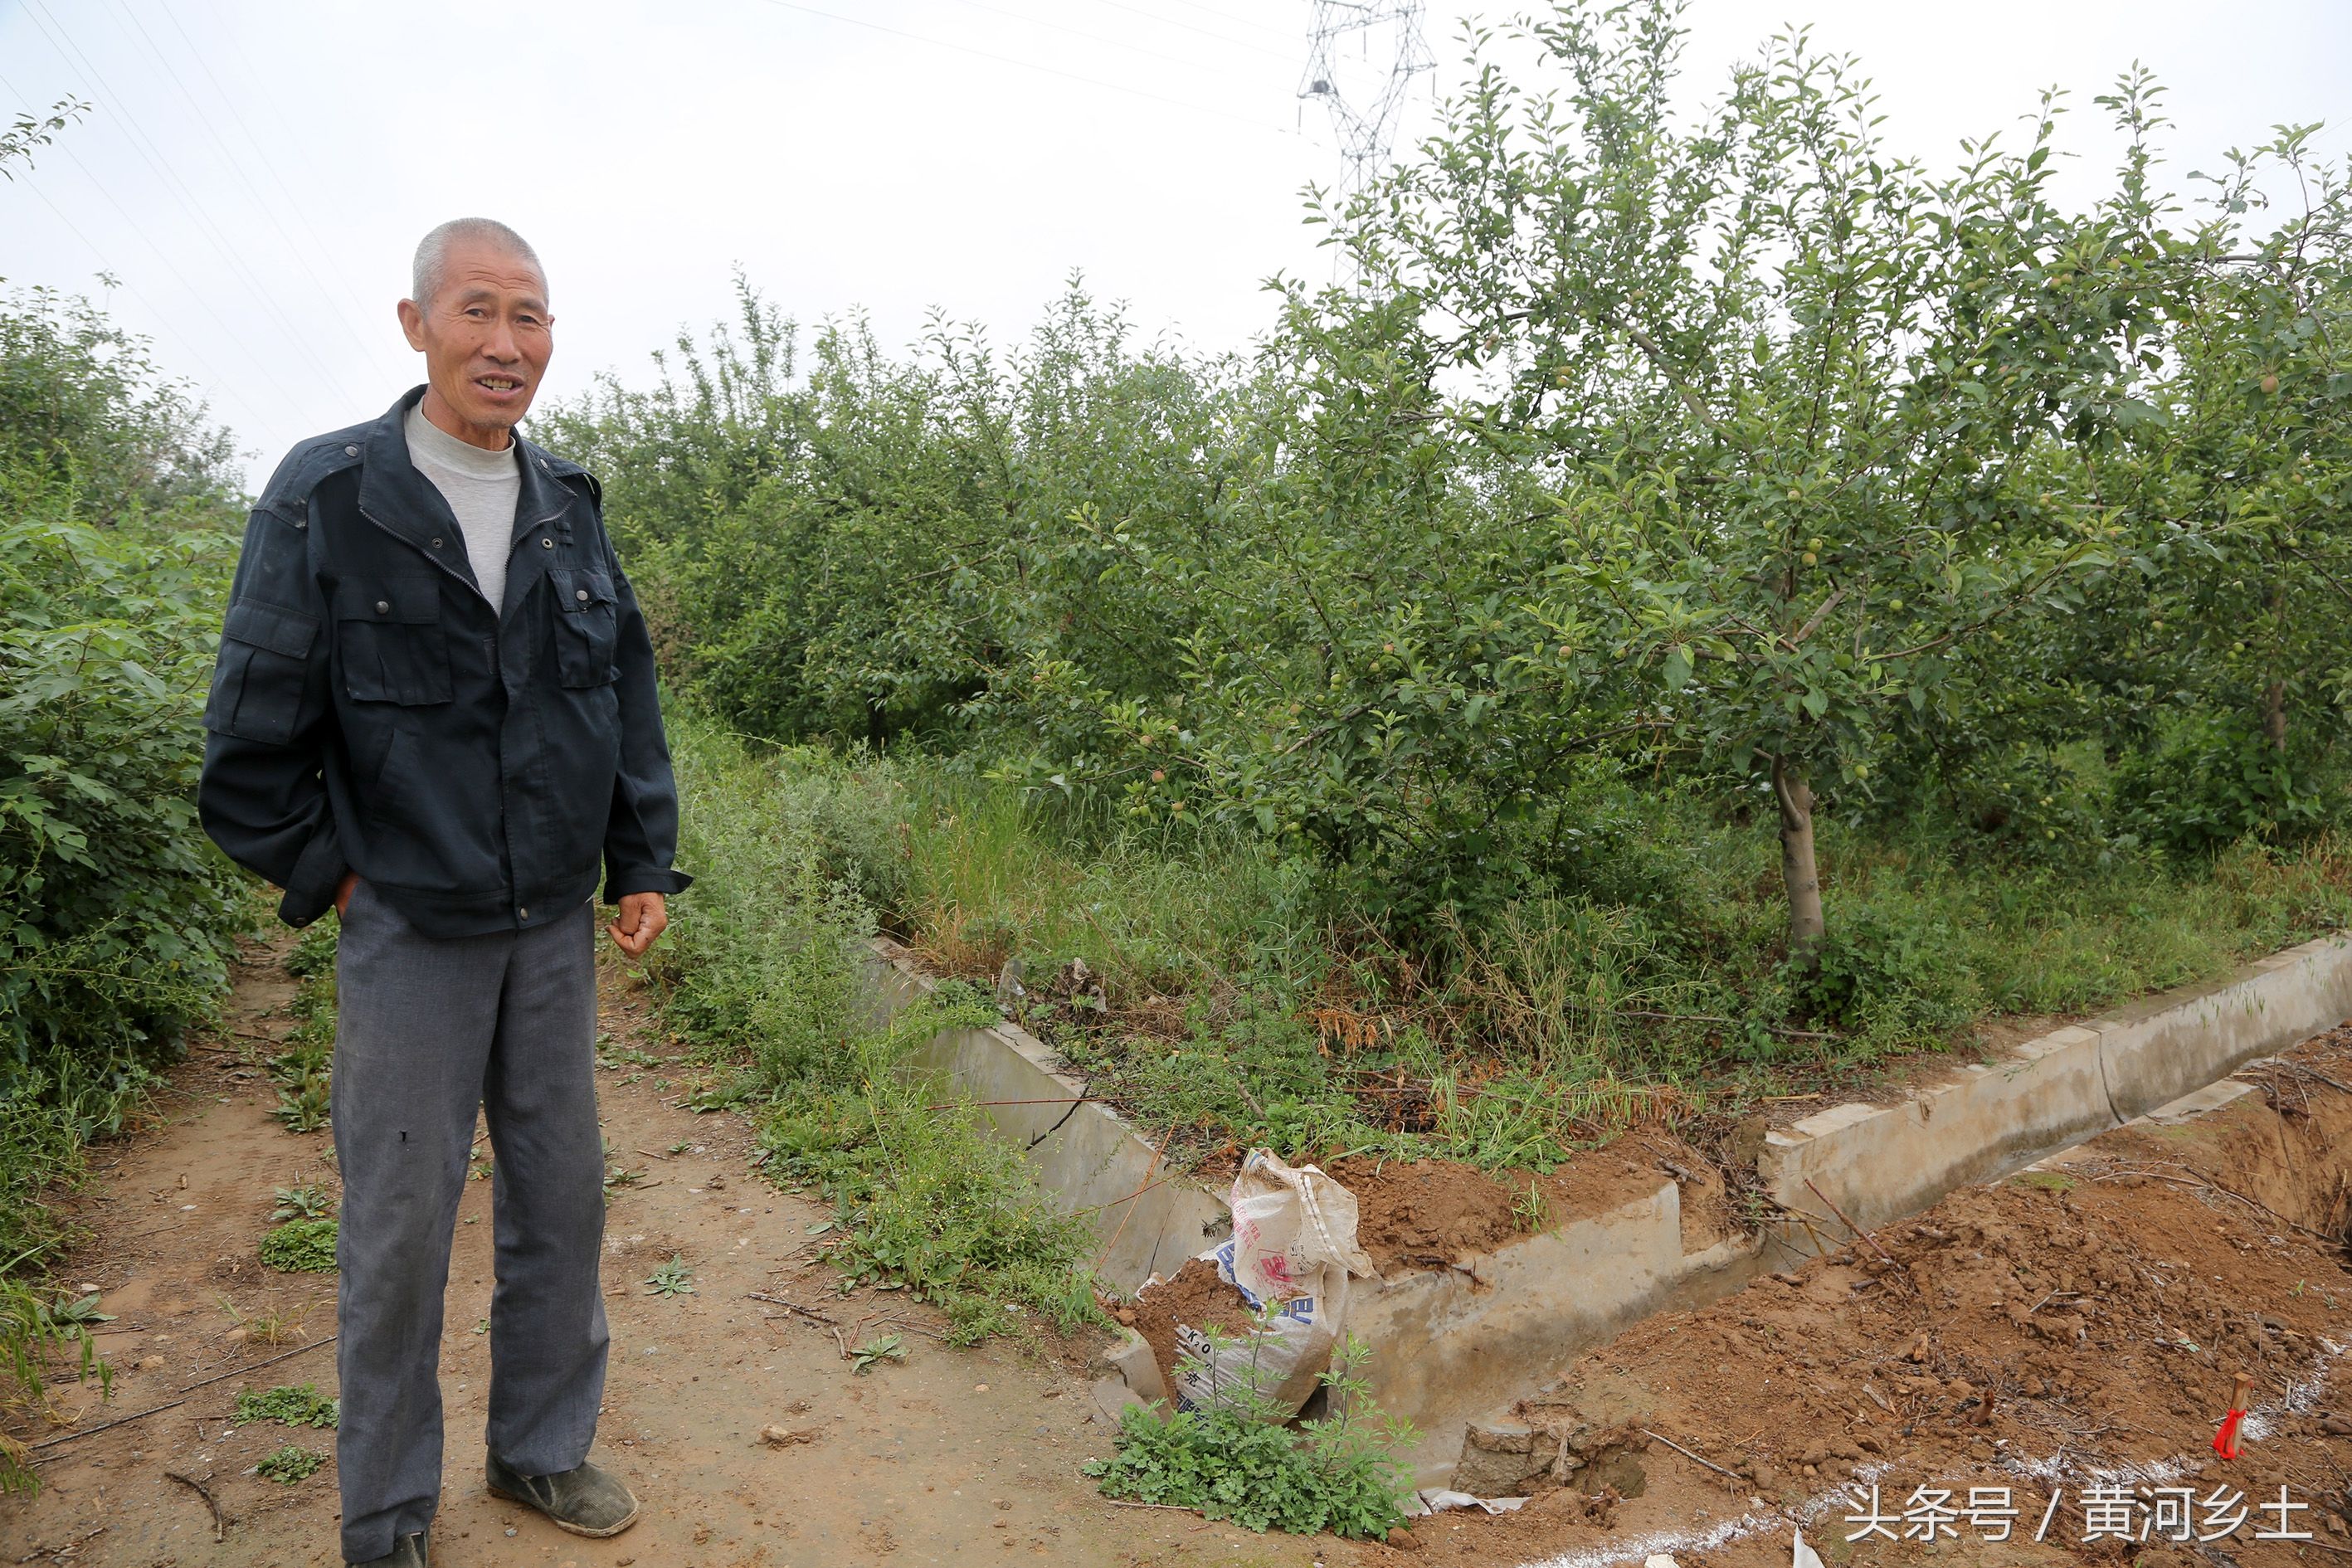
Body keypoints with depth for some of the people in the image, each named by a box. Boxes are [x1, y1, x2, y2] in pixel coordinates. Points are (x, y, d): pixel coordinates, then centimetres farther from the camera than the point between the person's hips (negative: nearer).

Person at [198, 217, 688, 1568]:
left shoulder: (571, 505, 5)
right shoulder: (327, 495, -8)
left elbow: (629, 688, 10)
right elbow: (257, 722, -5)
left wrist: (644, 861, 7)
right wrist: (319, 871, -2)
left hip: (556, 924, 4)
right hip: (410, 930, -4)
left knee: (564, 1201, 12)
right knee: (400, 1227, 6)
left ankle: (544, 1448, 32)